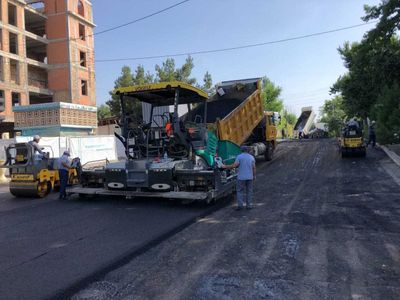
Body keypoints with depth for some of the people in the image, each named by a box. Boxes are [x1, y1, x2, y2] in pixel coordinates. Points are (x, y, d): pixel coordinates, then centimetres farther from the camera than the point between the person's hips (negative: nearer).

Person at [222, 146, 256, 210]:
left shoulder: (239, 156, -7)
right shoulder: (251, 157, 5)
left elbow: (234, 165, -14)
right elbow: (254, 168, 5)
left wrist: (225, 166, -5)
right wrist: (254, 176, 15)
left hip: (241, 177, -3)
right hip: (250, 177, 3)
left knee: (240, 191, 5)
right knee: (249, 191, 12)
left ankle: (240, 205, -2)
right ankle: (249, 205, 14)